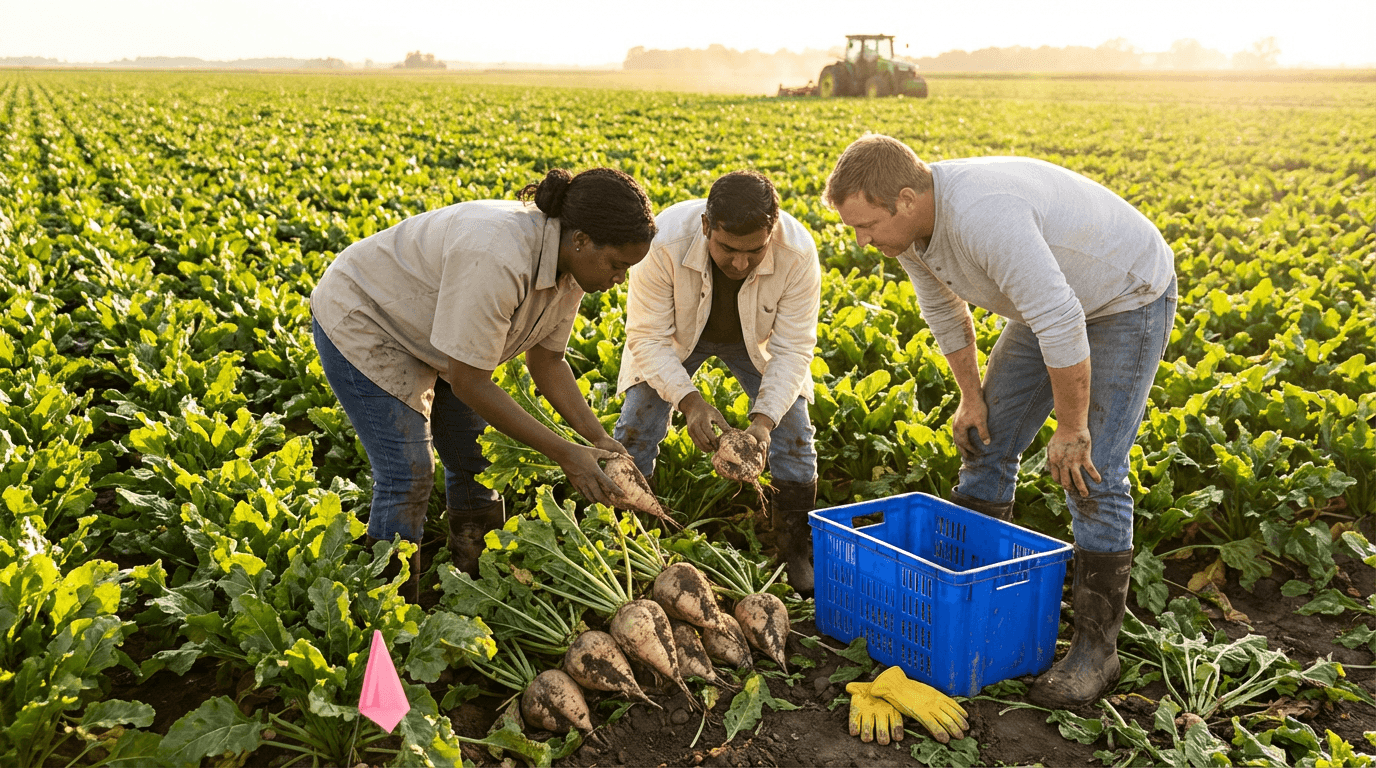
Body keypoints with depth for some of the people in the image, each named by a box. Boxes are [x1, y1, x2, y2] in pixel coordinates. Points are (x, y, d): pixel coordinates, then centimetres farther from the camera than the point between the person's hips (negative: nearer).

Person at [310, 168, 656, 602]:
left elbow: (545, 360, -2)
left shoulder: (570, 265, -13)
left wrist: (600, 440, -12)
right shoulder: (497, 260, -40)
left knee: (476, 462, 9)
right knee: (409, 476, -11)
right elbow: (468, 383, -34)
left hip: (426, 331, 9)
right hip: (362, 323, -8)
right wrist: (564, 454, -30)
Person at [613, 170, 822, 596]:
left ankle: (798, 549, 11)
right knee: (636, 428, -10)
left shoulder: (798, 253, -36)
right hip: (678, 334, 0)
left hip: (758, 340, 1)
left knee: (792, 430, -9)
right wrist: (689, 400, -44)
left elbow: (791, 349, -28)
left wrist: (764, 419, -42)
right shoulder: (665, 242, -40)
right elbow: (648, 337, -31)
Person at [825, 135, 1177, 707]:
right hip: (1054, 297, 9)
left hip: (1127, 299, -8)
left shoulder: (984, 217, -38)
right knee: (986, 443, 8)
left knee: (1092, 475, -11)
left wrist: (1071, 428, -27)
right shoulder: (909, 223, -10)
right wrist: (971, 397, 7)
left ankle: (1096, 648, 0)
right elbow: (944, 309, 6)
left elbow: (1061, 322, -37)